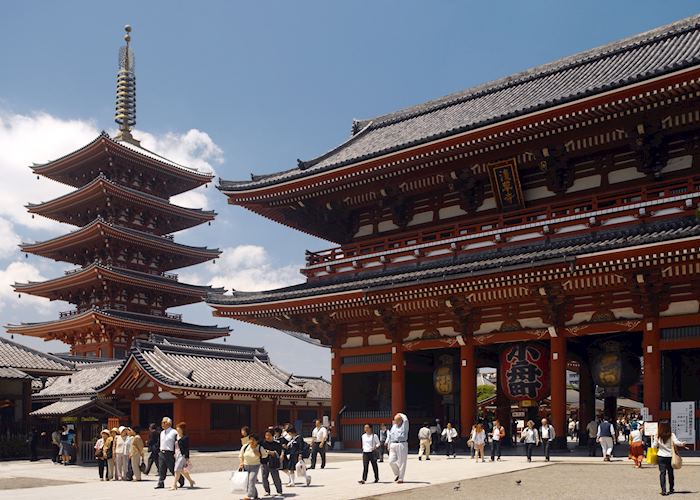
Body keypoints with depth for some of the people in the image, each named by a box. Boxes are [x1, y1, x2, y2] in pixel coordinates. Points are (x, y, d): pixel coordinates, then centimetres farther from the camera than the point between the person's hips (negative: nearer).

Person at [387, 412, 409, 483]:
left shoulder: (404, 425, 1)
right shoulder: (393, 427, 18)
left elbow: (405, 420, -19)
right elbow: (390, 436, 23)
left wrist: (401, 415, 0)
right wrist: (389, 446, 19)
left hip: (402, 445, -5)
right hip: (393, 445, 5)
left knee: (401, 463, -2)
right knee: (391, 461, -3)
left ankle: (401, 478, 6)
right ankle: (397, 474, 18)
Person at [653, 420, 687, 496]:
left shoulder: (657, 436, -5)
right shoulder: (671, 435, -6)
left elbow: (654, 446, -1)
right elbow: (676, 442, -16)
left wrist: (652, 439, 15)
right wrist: (682, 444, 2)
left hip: (661, 456, -1)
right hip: (670, 456, 1)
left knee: (662, 473, -2)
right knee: (670, 473, 15)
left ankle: (663, 490, -12)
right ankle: (671, 489, 24)